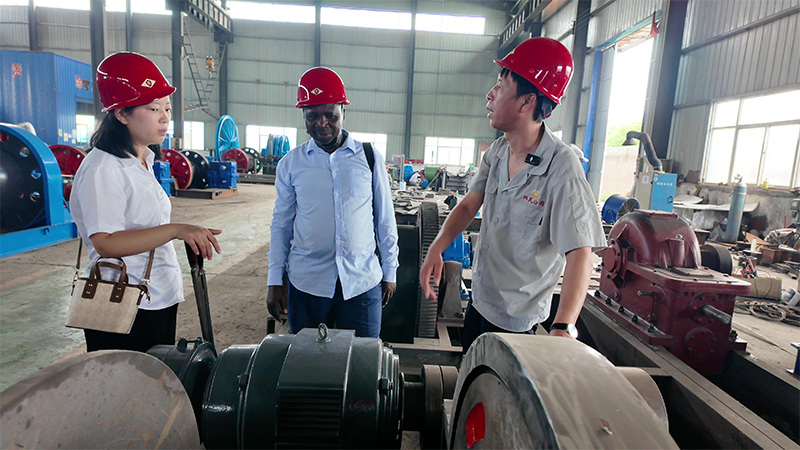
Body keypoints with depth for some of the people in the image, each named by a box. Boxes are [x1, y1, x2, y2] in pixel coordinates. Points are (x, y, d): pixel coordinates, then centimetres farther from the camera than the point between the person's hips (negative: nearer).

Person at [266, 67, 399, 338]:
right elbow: (281, 224, 8)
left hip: (362, 282, 0)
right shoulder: (290, 164, 3)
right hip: (306, 283, 1)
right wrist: (275, 280, 6)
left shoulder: (369, 158, 0)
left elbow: (385, 219, 5)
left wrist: (390, 271, 7)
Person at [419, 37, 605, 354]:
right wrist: (436, 249, -13)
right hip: (479, 301, 7)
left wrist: (563, 327, -43)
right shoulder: (497, 152, -3)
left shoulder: (561, 168, -26)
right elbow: (469, 205, 2)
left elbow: (579, 253, -31)